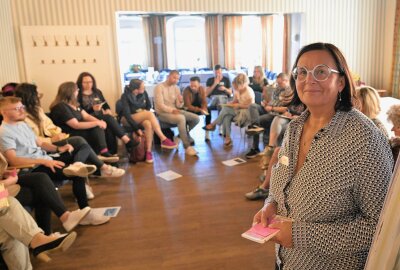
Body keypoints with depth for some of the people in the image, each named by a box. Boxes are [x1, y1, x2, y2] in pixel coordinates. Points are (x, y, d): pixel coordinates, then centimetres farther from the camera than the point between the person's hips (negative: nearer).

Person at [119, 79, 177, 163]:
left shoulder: (144, 93, -7)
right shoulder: (125, 96, -19)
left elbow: (149, 106, 10)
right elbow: (126, 114, -24)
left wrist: (144, 112, -10)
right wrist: (137, 129, -30)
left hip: (141, 119, 4)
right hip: (127, 120, -4)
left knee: (149, 124, -35)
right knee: (149, 114, -32)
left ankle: (148, 151, -32)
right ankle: (163, 139, -36)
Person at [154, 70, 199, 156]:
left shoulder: (176, 88, 9)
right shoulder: (159, 87, -10)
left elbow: (178, 106, 5)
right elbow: (160, 105, -17)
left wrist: (181, 101, -18)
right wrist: (172, 110, -28)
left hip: (175, 111, 7)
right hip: (163, 113, -7)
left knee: (196, 118, -8)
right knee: (181, 118, -35)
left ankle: (183, 134, 18)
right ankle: (187, 147, -30)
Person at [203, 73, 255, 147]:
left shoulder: (249, 92, -17)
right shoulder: (237, 91, 4)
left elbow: (249, 106, -19)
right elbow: (235, 101, 12)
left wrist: (237, 105, -19)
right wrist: (230, 103, -9)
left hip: (247, 111, -7)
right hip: (239, 109, 7)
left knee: (226, 109, -24)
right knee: (226, 116, -25)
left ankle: (213, 125, -8)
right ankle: (227, 138, -23)